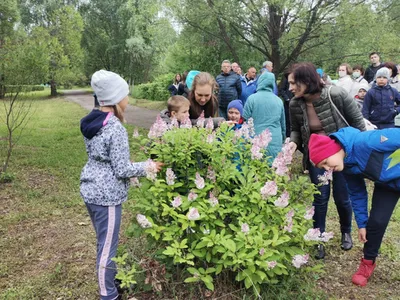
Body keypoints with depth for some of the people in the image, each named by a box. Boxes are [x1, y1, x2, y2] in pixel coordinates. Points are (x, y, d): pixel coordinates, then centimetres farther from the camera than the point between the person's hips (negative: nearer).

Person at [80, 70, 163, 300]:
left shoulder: (91, 122, 5)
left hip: (91, 190, 9)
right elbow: (122, 170, -19)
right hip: (107, 194, -9)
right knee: (108, 246, 5)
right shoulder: (115, 128, -22)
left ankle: (111, 280, 43)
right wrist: (148, 167, -6)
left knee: (104, 241, 24)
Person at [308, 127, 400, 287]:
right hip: (386, 184, 5)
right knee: (376, 221, 0)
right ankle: (368, 262, 21)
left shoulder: (365, 142, -36)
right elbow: (357, 193, 1)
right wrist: (362, 223, 5)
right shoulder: (346, 167, -12)